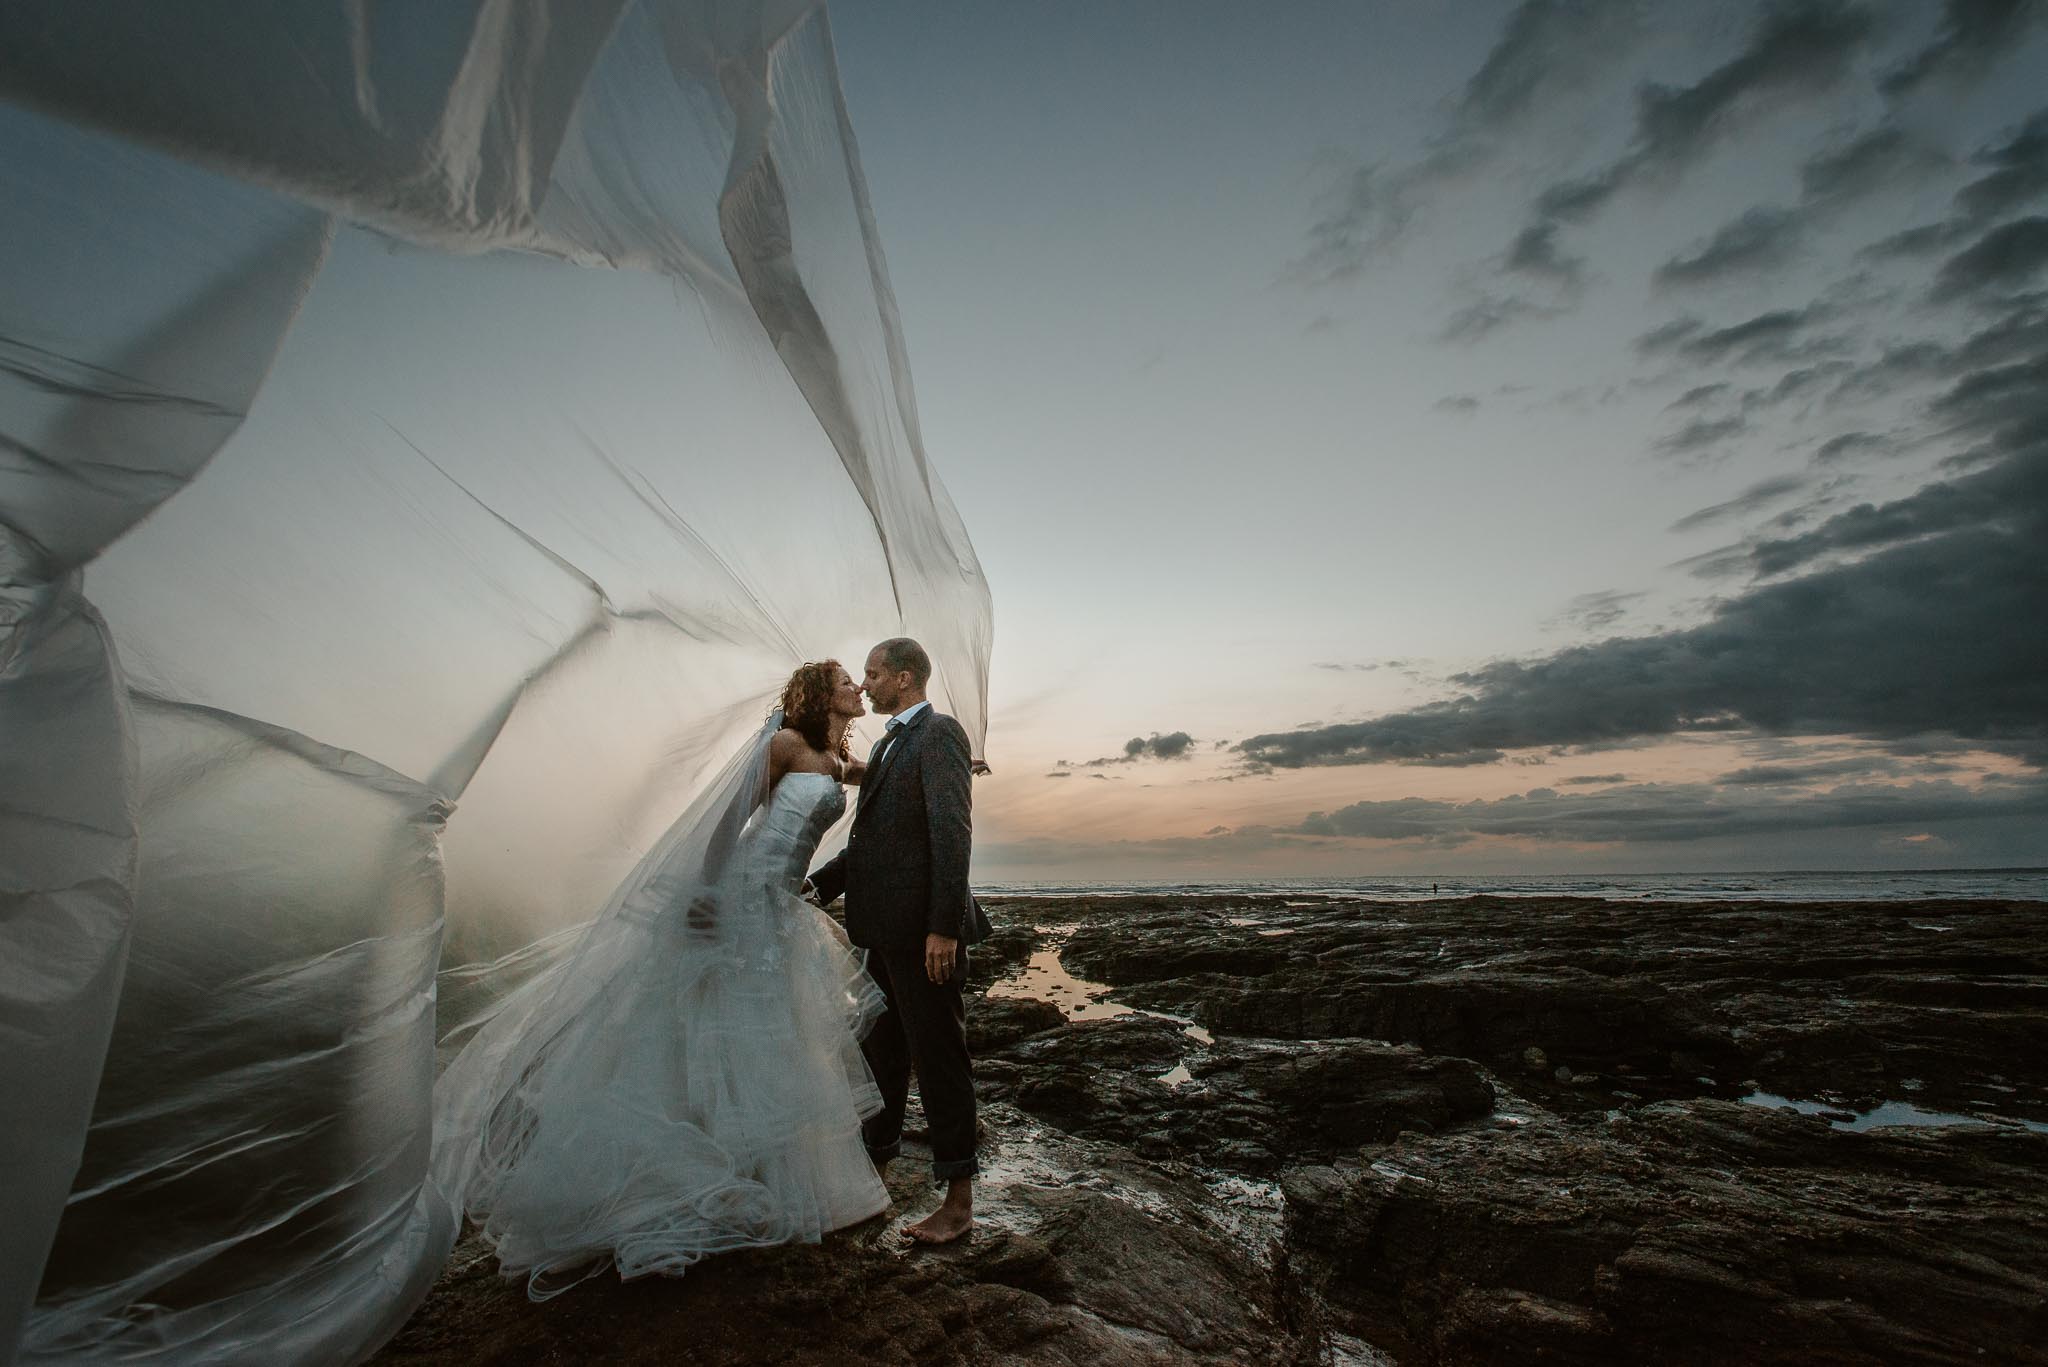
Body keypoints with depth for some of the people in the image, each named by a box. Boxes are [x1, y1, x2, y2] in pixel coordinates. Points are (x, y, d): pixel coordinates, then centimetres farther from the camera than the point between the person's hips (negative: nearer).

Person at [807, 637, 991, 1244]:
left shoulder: (939, 733, -12)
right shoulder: (889, 743, 18)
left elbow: (953, 833, -19)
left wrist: (944, 926, -23)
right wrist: (816, 884, 12)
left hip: (923, 927, -9)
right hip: (886, 927, 9)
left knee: (937, 1055, 2)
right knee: (883, 1050, 23)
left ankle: (959, 1199, 18)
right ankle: (875, 1164, 43)